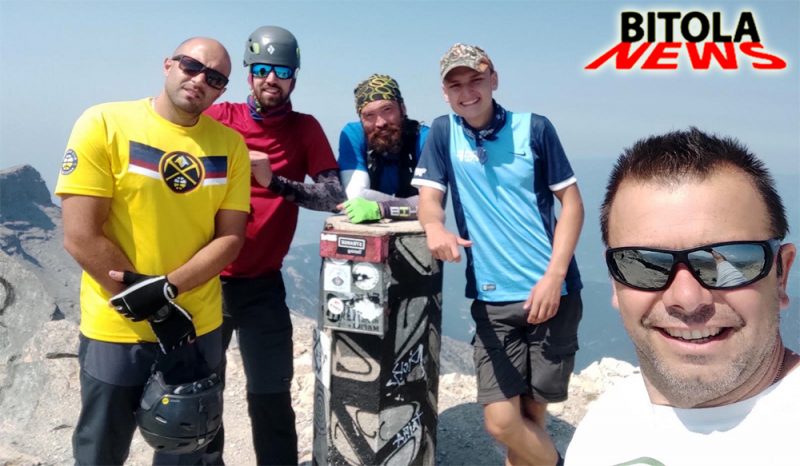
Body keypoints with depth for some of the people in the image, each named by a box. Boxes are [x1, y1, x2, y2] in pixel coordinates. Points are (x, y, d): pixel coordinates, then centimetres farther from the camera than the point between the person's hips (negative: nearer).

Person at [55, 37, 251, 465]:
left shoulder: (230, 145, 0)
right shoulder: (104, 124, -10)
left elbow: (230, 238, -2)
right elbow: (81, 238, -14)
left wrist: (167, 289, -18)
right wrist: (157, 313, -14)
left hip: (199, 328, 3)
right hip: (115, 331, -2)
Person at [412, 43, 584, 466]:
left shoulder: (533, 128, -2)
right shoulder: (443, 132, 4)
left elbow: (571, 202, 0)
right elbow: (429, 199, 0)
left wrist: (554, 276, -11)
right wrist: (436, 229, -25)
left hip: (551, 291, -1)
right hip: (492, 298, 1)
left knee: (532, 411, 7)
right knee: (501, 421, -2)